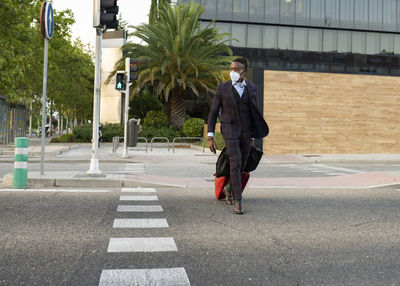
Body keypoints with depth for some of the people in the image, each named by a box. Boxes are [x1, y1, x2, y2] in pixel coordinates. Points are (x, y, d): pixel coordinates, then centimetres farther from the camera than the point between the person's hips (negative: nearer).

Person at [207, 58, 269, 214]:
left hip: (245, 131, 3)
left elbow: (253, 112, 12)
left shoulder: (251, 88, 5)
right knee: (235, 163, -18)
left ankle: (229, 189, 40)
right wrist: (210, 137, -7)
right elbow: (213, 113, -1)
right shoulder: (222, 88, -4)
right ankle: (238, 202, -13)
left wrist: (252, 137, 13)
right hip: (229, 129, -3)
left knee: (241, 165, 10)